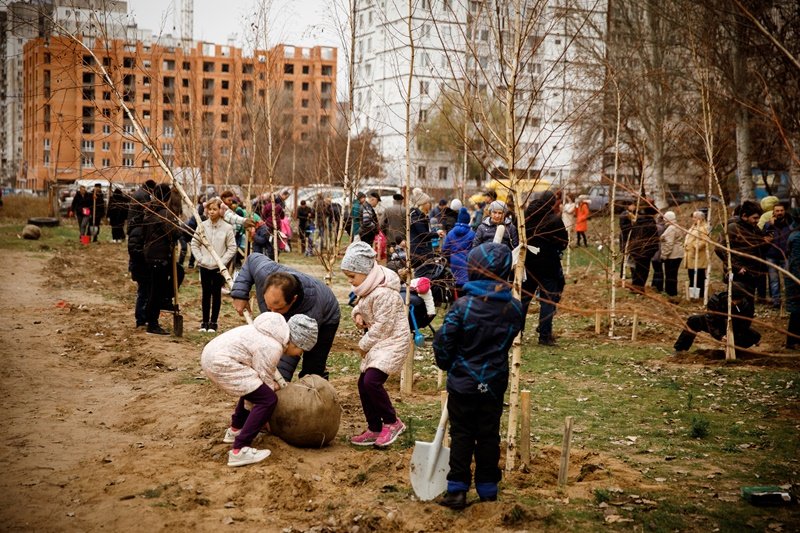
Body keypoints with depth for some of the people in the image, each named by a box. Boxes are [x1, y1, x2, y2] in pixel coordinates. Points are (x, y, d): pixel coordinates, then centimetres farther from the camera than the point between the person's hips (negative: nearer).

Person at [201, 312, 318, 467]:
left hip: (212, 353, 11)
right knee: (268, 400, -11)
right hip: (221, 364, -11)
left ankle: (235, 430, 41)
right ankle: (238, 451, -11)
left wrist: (276, 384, 15)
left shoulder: (275, 333, 14)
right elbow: (265, 382, -6)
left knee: (253, 388, 29)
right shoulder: (272, 348, -16)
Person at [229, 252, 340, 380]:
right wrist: (239, 294, -24)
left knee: (312, 373, -13)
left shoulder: (311, 313, -47)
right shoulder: (265, 272, -39)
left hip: (324, 320, -5)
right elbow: (252, 259, -15)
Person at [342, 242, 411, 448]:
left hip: (393, 341, -10)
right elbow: (363, 304, 22)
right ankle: (374, 429, 17)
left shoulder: (384, 293, -25)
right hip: (378, 342, 10)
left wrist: (363, 344, -9)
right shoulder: (367, 287, 5)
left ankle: (392, 422, -1)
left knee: (372, 381, -21)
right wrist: (357, 313, -2)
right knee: (363, 383, 5)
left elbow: (382, 327, -22)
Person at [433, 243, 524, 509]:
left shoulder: (463, 306, -18)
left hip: (463, 383, -3)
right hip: (494, 383, 3)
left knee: (462, 435, 8)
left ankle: (457, 490, 9)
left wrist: (447, 365, 6)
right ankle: (487, 488, 22)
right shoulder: (514, 308, -6)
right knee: (489, 435, 13)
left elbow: (443, 342, -13)